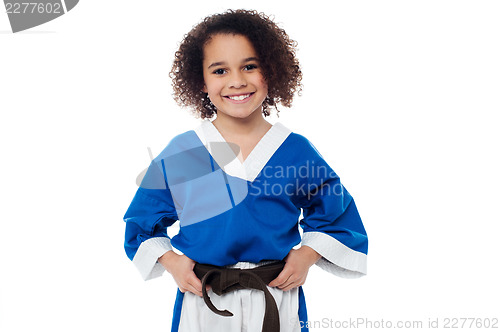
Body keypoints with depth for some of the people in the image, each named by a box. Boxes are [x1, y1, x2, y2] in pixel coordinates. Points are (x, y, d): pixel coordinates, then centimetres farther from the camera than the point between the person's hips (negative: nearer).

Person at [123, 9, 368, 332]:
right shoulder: (179, 153, -6)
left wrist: (308, 254, -6)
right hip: (201, 303, 0)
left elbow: (334, 214, 7)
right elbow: (142, 222, 7)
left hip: (279, 302, 0)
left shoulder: (297, 150, -5)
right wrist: (170, 260, -6)